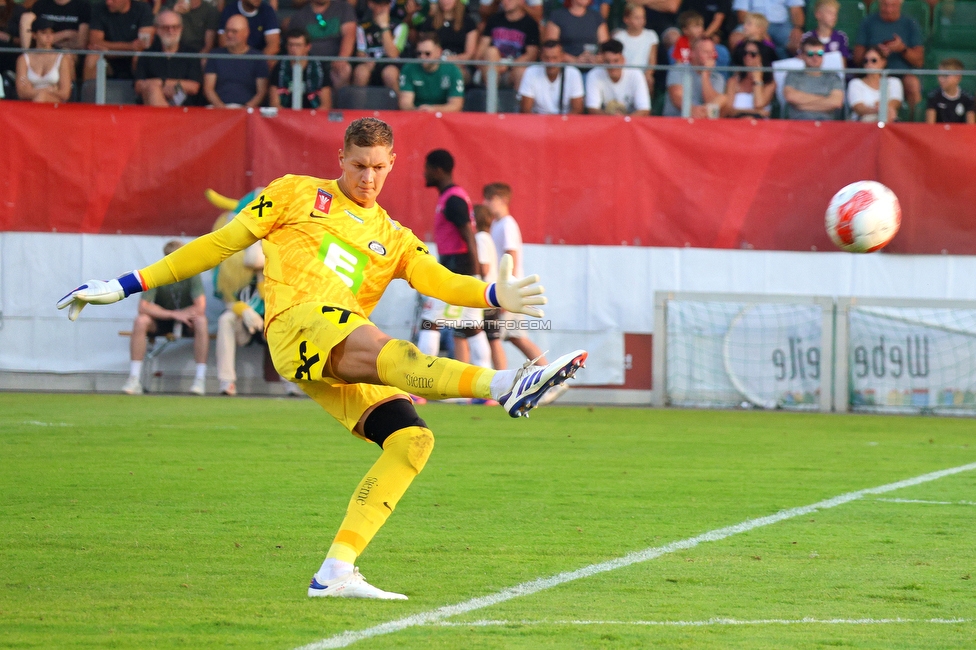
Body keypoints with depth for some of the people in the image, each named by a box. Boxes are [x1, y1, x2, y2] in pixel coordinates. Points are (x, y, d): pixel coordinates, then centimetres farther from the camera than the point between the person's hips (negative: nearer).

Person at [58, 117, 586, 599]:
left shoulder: (394, 239, 28)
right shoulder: (298, 195, 20)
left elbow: (442, 282, 12)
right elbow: (222, 243, 19)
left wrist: (496, 296, -10)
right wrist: (127, 286, 15)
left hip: (343, 367, 6)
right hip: (296, 321, -6)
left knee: (412, 439, -14)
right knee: (381, 348, -34)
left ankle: (336, 571, -17)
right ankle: (504, 385, -63)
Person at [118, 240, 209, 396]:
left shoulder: (192, 275, -17)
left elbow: (200, 308, -25)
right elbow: (143, 307, -22)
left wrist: (178, 316, -20)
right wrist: (173, 314, -27)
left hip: (186, 321, 0)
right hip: (160, 324, 0)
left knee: (201, 321, -33)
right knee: (140, 321, -30)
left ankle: (200, 379, -30)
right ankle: (134, 379, -29)